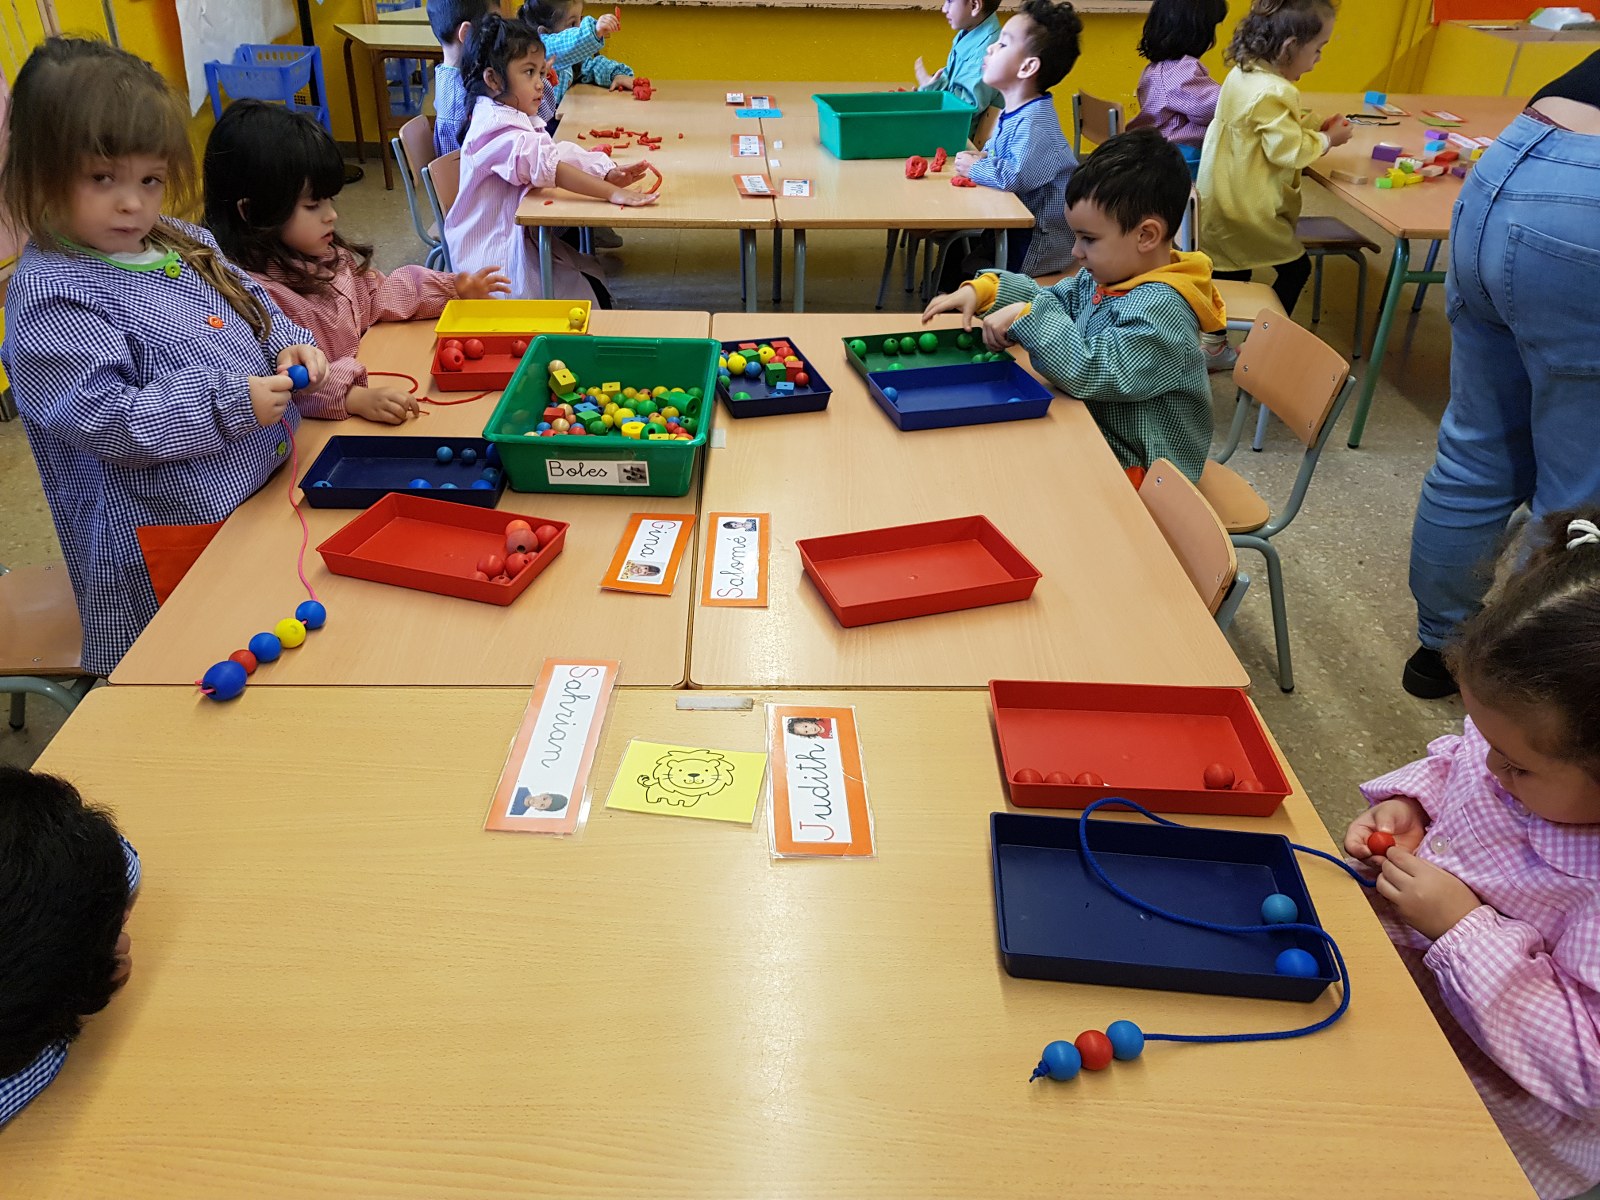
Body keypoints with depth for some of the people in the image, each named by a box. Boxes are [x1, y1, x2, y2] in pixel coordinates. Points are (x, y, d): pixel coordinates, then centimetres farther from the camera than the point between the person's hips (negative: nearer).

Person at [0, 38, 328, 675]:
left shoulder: (182, 243, 8)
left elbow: (255, 308, 21)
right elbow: (102, 418, -22)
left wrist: (289, 347, -1)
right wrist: (229, 402, -28)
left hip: (268, 480, 8)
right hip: (173, 524, -8)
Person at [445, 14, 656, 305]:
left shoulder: (519, 119, 12)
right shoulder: (498, 129, -22)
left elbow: (558, 153, 2)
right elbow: (547, 165, -35)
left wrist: (609, 174, -16)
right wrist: (612, 193, -41)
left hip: (522, 239, 10)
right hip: (498, 255, -10)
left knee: (596, 288, 8)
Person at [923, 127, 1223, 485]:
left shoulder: (1161, 309, -26)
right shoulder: (1108, 276, 4)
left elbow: (1088, 371, -34)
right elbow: (1054, 299, 18)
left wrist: (1026, 316, -26)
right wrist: (983, 289, 2)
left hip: (1135, 471, -9)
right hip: (1095, 437, 9)